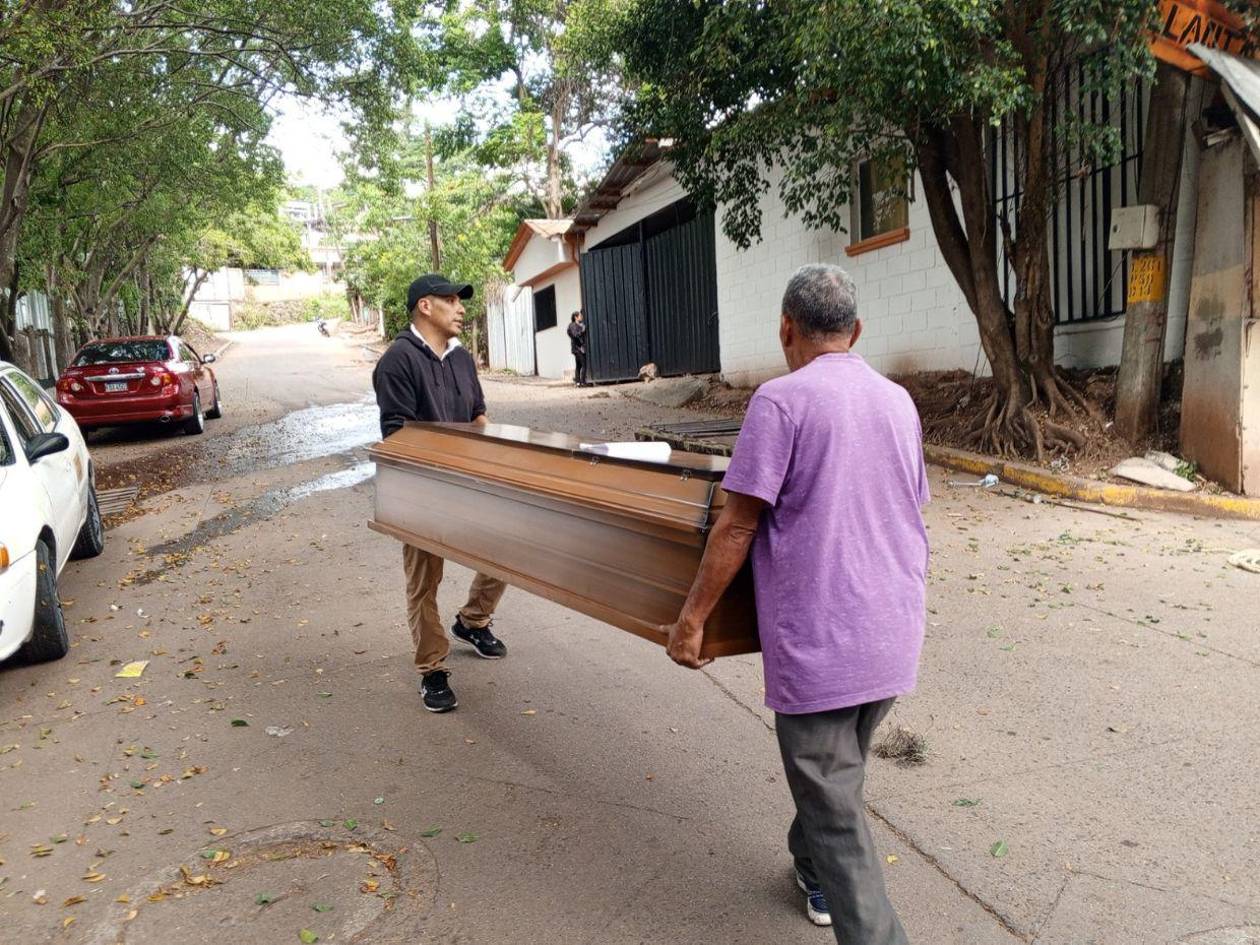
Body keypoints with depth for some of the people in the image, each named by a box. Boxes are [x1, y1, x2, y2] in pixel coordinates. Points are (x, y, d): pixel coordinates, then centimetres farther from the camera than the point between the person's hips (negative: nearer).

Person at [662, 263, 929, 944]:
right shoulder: (898, 401, 8)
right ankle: (814, 874, 46)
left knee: (835, 805, 3)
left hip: (818, 640, -7)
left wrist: (691, 619, -7)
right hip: (895, 635, 8)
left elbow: (738, 525, -15)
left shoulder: (781, 401, -13)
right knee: (842, 770, 27)